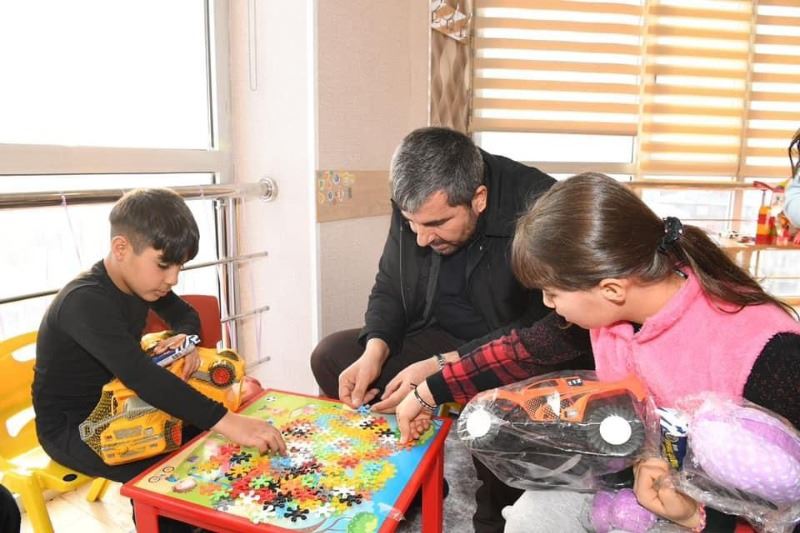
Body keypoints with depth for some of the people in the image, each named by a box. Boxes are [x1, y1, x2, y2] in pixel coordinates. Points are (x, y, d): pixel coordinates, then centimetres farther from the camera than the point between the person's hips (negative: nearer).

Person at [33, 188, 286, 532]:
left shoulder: (139, 279, -5)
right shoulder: (85, 302, -30)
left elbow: (186, 315, 11)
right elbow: (141, 377, -43)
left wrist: (186, 338, -15)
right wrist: (226, 421, -51)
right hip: (70, 427, -7)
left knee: (202, 432, -4)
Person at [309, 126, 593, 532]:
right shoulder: (415, 202, -9)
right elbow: (389, 287, 3)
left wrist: (441, 367, -31)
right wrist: (375, 350, -17)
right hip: (439, 338, 6)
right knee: (330, 358, -6)